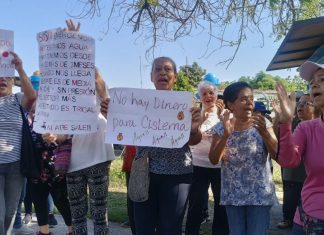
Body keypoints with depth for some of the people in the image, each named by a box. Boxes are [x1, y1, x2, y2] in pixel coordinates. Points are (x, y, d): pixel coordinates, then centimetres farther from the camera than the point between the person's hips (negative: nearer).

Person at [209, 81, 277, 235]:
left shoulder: (262, 124, -5)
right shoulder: (220, 128, -3)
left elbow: (278, 155, -10)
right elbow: (214, 160, -11)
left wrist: (264, 132, -26)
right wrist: (226, 134, -25)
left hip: (260, 195, -1)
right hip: (232, 195, 1)